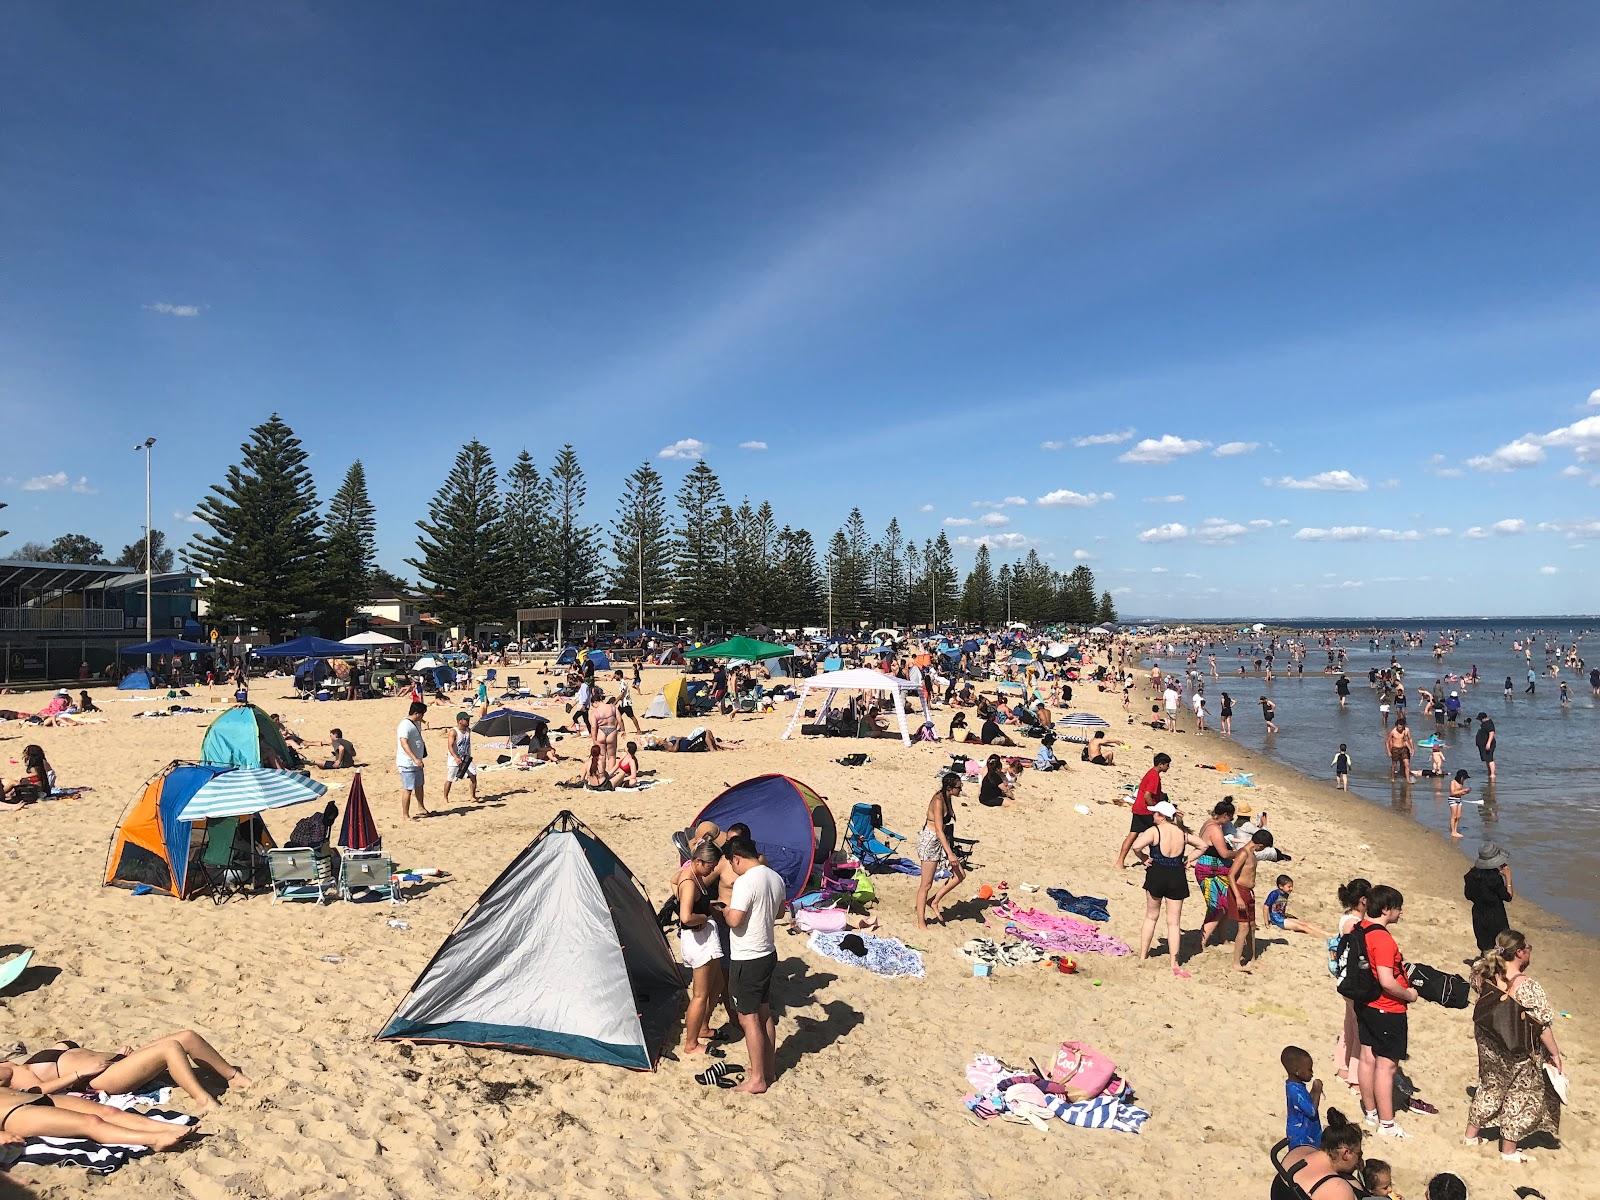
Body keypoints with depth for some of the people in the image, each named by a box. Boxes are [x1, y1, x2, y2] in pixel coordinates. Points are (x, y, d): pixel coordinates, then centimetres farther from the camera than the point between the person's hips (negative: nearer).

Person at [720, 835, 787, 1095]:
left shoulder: (745, 881, -22)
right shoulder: (776, 878, 5)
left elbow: (734, 920, -24)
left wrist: (725, 909, -4)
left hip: (747, 959, -9)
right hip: (769, 954, 9)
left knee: (748, 1018, 2)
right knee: (764, 1013, 19)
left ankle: (757, 1079, 9)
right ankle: (769, 1069, 29)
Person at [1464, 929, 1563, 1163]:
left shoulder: (1485, 975, -10)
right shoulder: (1526, 986, -27)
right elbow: (1543, 1025, -19)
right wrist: (1556, 1054, -7)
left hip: (1489, 1047, 5)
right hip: (1519, 1056, -5)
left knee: (1489, 1087, 24)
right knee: (1519, 1096, 15)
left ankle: (1471, 1134, 36)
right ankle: (1509, 1150, 27)